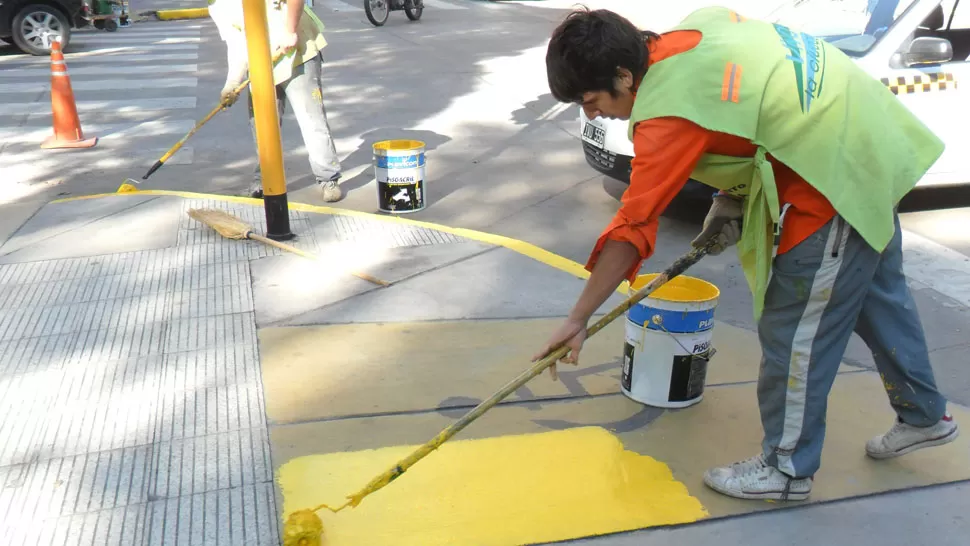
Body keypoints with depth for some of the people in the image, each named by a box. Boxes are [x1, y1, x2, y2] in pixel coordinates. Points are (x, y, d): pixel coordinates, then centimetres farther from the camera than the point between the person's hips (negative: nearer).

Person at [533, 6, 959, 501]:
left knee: (794, 328, 0)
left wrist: (578, 319, -15)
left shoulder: (667, 112, -25)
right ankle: (923, 416, 45)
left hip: (839, 177, -10)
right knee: (878, 296, 24)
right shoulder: (697, 25, 1)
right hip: (870, 137, 10)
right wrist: (733, 200, 7)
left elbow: (632, 226, -23)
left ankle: (787, 468, 18)